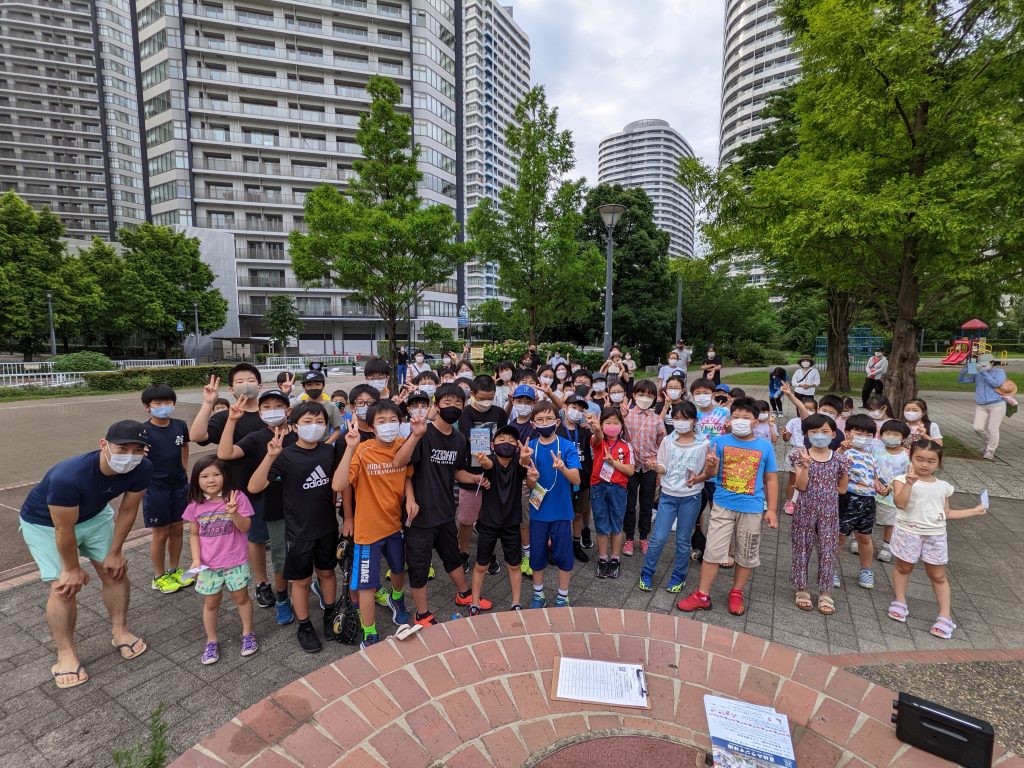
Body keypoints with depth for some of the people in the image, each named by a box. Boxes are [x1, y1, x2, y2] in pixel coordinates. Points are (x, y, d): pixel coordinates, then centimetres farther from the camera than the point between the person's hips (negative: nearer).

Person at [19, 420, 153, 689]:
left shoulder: (142, 469, -30)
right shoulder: (68, 476, -43)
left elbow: (127, 511, -13)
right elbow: (64, 529, -28)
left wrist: (114, 552, -4)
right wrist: (71, 569, -14)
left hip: (95, 515, 4)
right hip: (45, 523, -4)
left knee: (115, 570, 5)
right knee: (64, 586, -9)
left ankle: (120, 633, 23)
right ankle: (66, 654, 9)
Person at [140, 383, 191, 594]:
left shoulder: (180, 426, -2)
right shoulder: (144, 431, -14)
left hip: (180, 486, 4)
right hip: (156, 489, -4)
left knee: (177, 529, 15)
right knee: (161, 533, 7)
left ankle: (174, 570, 33)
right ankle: (159, 577, 27)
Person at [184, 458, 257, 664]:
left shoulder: (237, 498, -14)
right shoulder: (196, 505, -5)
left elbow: (245, 527, -15)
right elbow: (194, 534, 4)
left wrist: (233, 513, -34)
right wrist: (196, 559, -6)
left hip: (236, 562, -2)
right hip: (208, 565, 2)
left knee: (241, 598, 14)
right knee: (210, 603, 16)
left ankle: (247, 634, 32)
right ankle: (211, 641, 35)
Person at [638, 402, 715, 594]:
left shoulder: (703, 444, -6)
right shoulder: (667, 441, 0)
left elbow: (708, 473, 0)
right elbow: (662, 468, 4)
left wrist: (698, 479, -20)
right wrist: (655, 466, -18)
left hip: (691, 498, -1)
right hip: (668, 495, 1)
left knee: (683, 540, 10)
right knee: (658, 538, 1)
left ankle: (678, 577, 29)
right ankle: (647, 574, 20)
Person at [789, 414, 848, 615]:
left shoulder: (839, 459, -1)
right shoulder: (801, 455, -8)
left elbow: (842, 489, 6)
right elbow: (801, 486, -13)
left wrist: (845, 471, -8)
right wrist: (805, 466, -27)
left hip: (829, 511, 2)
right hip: (805, 510, -2)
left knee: (828, 551, 7)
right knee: (802, 549, 8)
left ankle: (825, 593, 22)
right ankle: (802, 590, 22)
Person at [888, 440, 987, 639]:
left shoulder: (943, 486, 7)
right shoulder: (902, 480, -9)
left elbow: (946, 514, 16)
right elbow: (900, 503, -24)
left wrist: (974, 511, 19)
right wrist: (909, 483, -31)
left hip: (936, 535, 3)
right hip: (909, 532, -3)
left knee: (938, 576, 11)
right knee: (904, 567, 12)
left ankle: (945, 615, 20)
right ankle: (899, 601, 29)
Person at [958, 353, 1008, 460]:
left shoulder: (999, 371, -2)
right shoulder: (976, 374, 8)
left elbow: (996, 383, -17)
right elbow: (960, 380, 6)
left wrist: (984, 372, -20)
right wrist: (966, 368, -9)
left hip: (997, 405, -4)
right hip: (980, 406, 4)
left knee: (992, 429, -2)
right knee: (978, 428, -2)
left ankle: (990, 450, 14)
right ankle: (991, 444, 25)